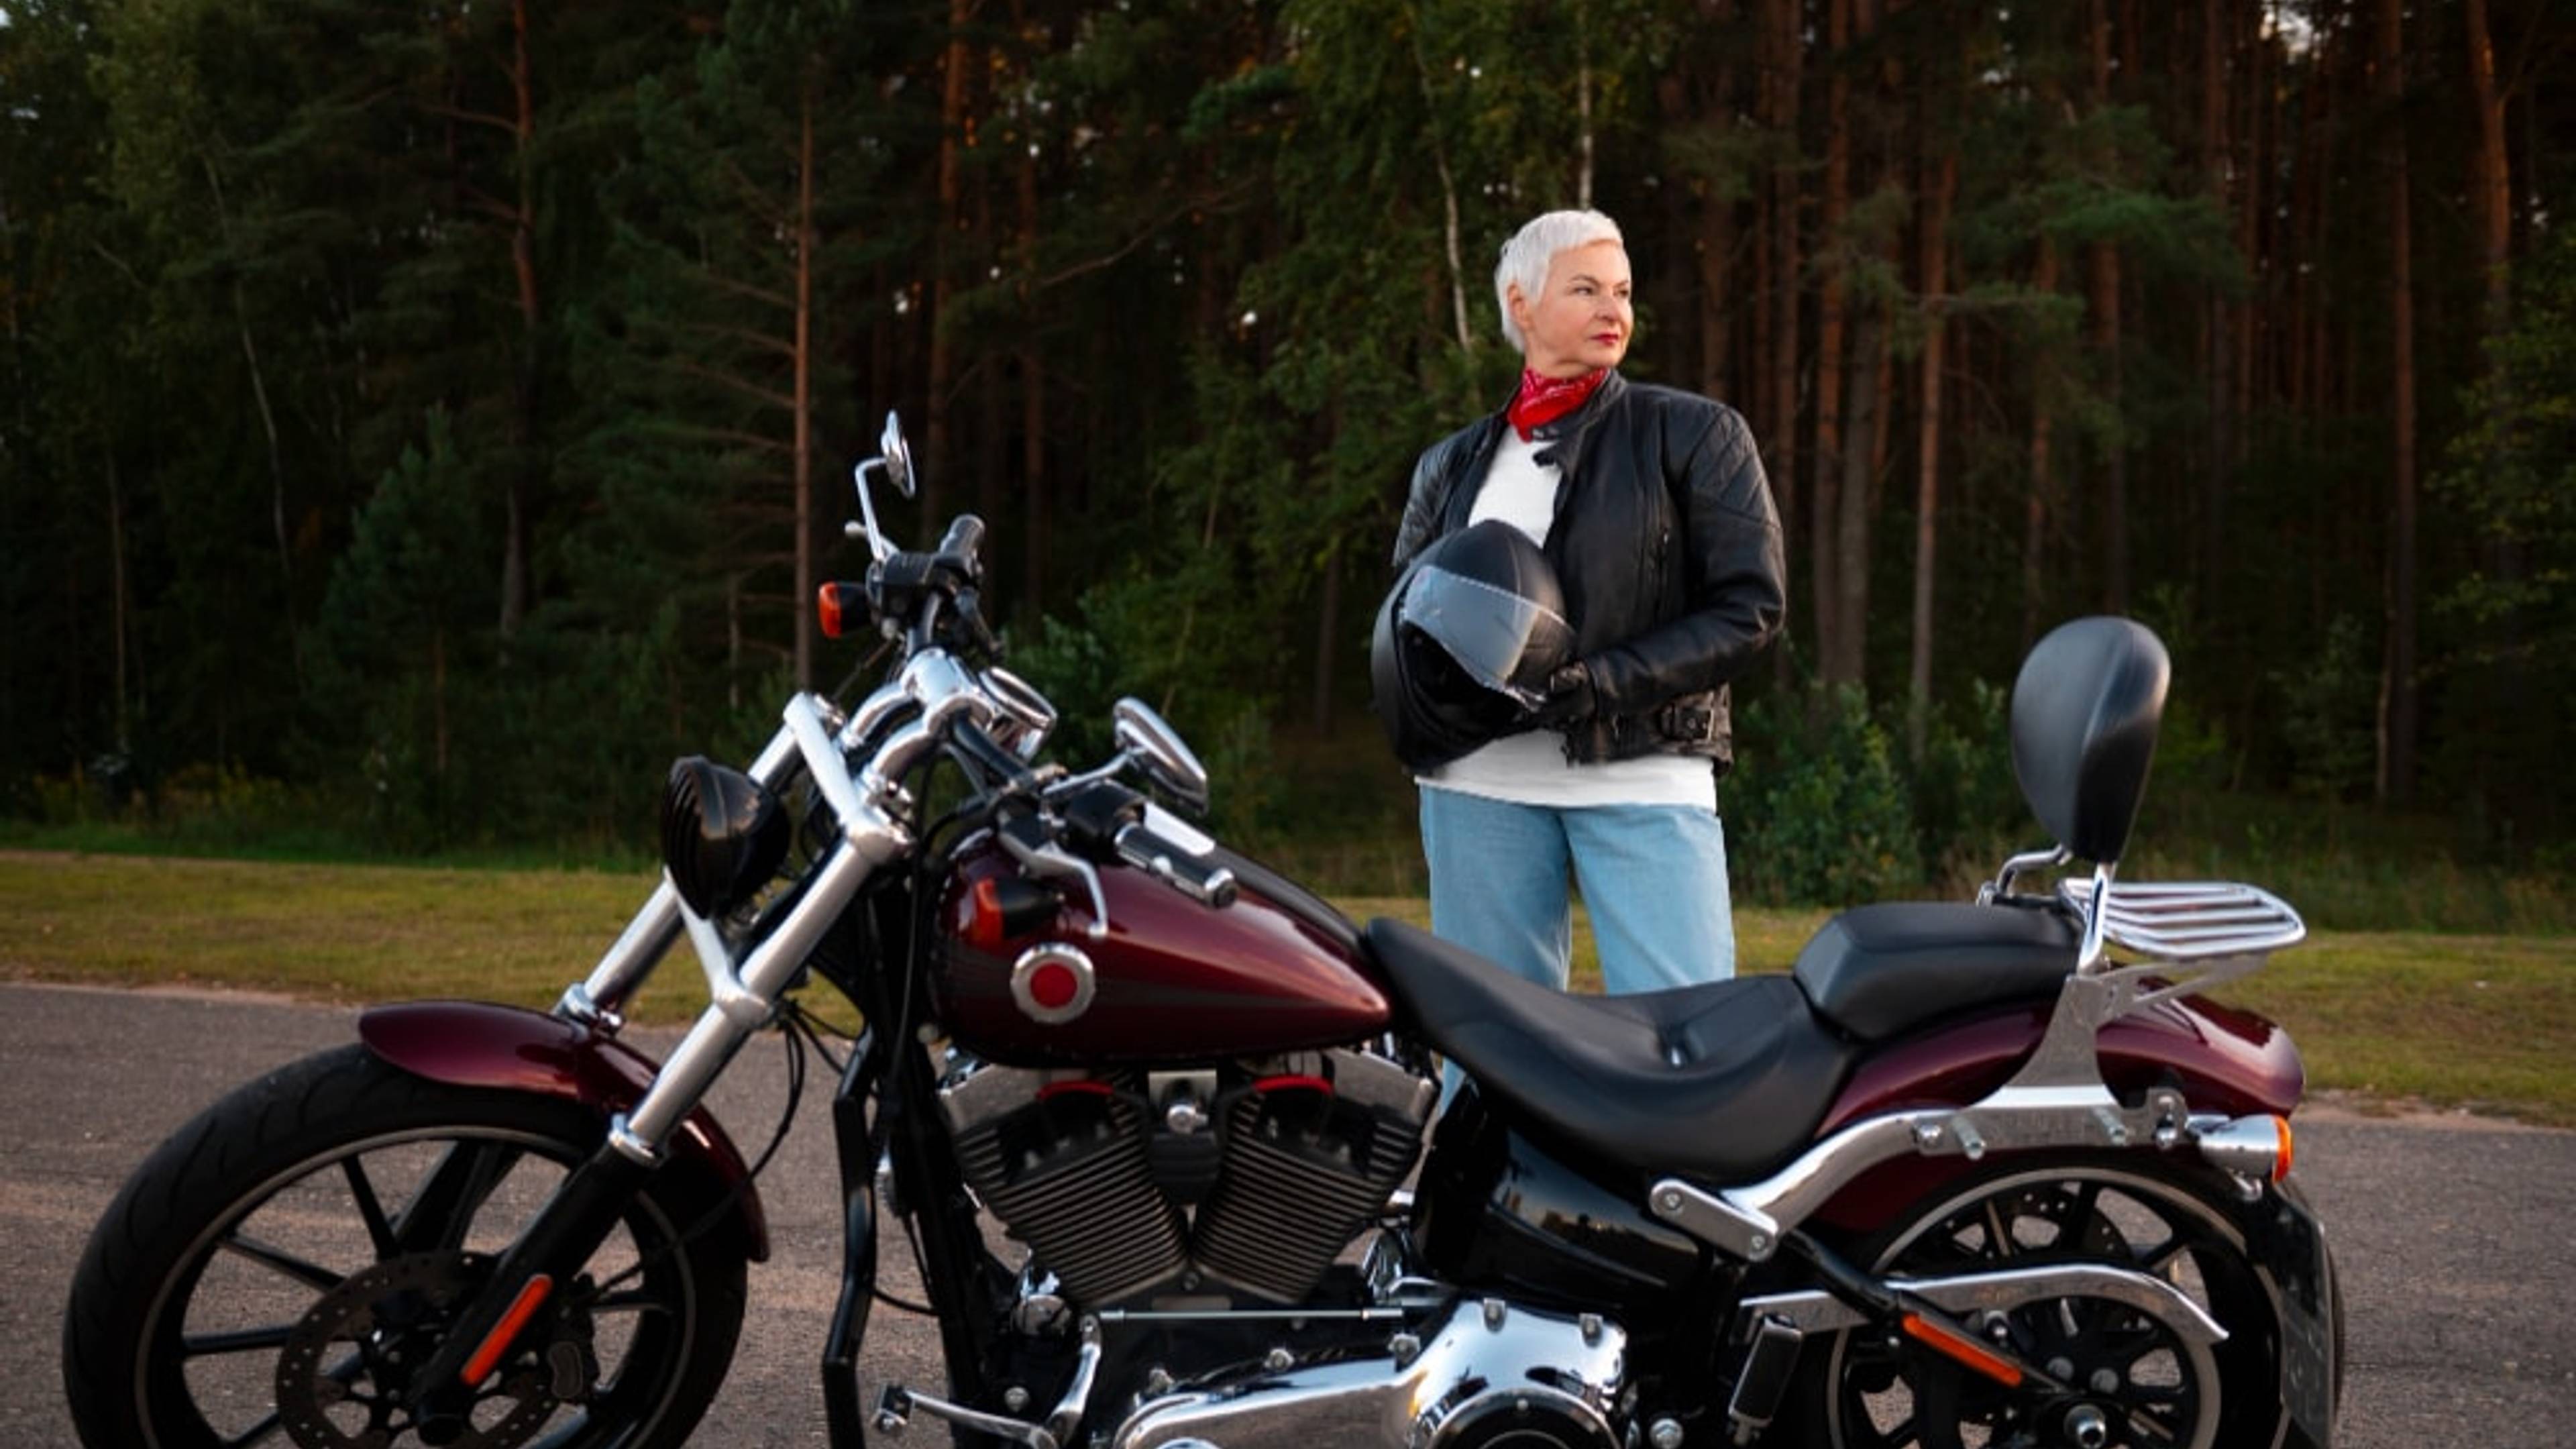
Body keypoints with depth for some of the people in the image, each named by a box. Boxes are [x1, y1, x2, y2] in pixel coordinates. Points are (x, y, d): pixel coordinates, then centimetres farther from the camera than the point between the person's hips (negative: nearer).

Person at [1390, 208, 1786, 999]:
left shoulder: (1695, 435, 6)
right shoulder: (1452, 465, 16)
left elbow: (1751, 601, -1)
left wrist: (1609, 681, -14)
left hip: (1643, 778, -3)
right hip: (1481, 783, 3)